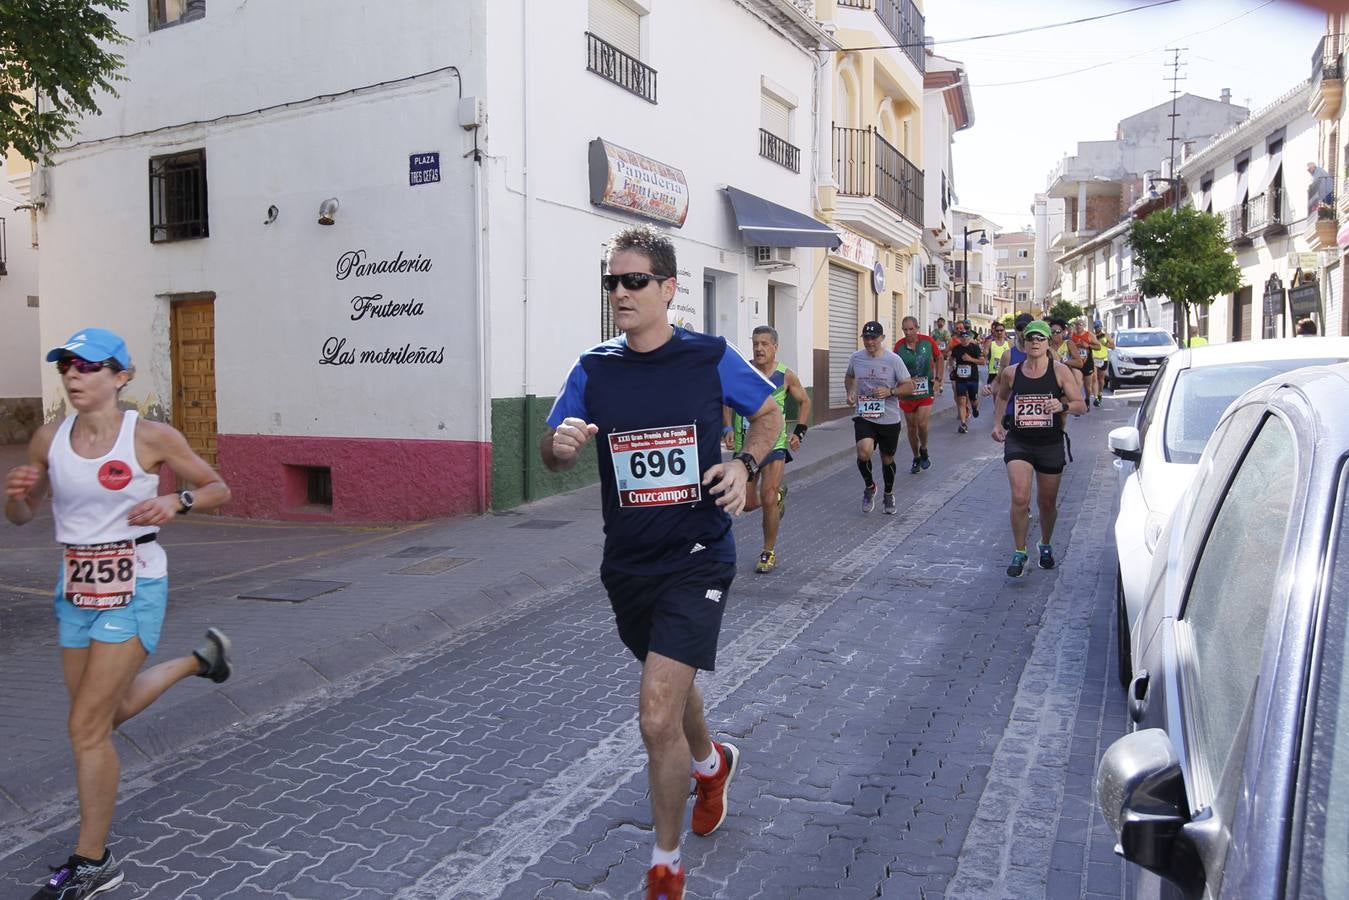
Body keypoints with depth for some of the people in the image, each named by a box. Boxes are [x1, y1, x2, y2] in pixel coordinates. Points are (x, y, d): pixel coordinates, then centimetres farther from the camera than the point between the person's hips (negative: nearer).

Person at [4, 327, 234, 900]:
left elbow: (218, 488, -1)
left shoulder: (152, 437, -12)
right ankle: (199, 660, 45)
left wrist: (177, 501, -21)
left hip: (133, 589, -6)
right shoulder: (48, 440, 0)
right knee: (110, 711, 19)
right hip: (75, 588, 6)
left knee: (87, 726, -5)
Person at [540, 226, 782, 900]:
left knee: (657, 713, -14)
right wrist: (560, 443, -19)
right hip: (627, 562, 5)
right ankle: (710, 762, 59)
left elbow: (770, 414, 7)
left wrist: (745, 465, -13)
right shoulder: (593, 370, 0)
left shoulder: (710, 357, -8)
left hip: (697, 559, -4)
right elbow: (552, 456, 5)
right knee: (669, 685, 24)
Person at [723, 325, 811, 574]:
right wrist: (728, 428, -7)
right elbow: (727, 401, 8)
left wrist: (799, 432, 2)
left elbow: (804, 401, 12)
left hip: (774, 444, -2)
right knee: (747, 504, 8)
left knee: (768, 500, -12)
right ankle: (778, 492, 42)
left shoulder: (786, 376, -4)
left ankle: (769, 553, 7)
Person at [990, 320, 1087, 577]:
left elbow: (1081, 406, -5)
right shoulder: (1011, 372, 0)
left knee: (1047, 502, 13)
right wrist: (998, 422, 7)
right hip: (1018, 442, 0)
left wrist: (1063, 406, -25)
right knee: (1019, 499, -15)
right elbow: (1001, 397, 21)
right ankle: (1019, 552, 1)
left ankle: (1046, 546, 38)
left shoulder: (1060, 371, -5)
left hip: (1051, 444, 0)